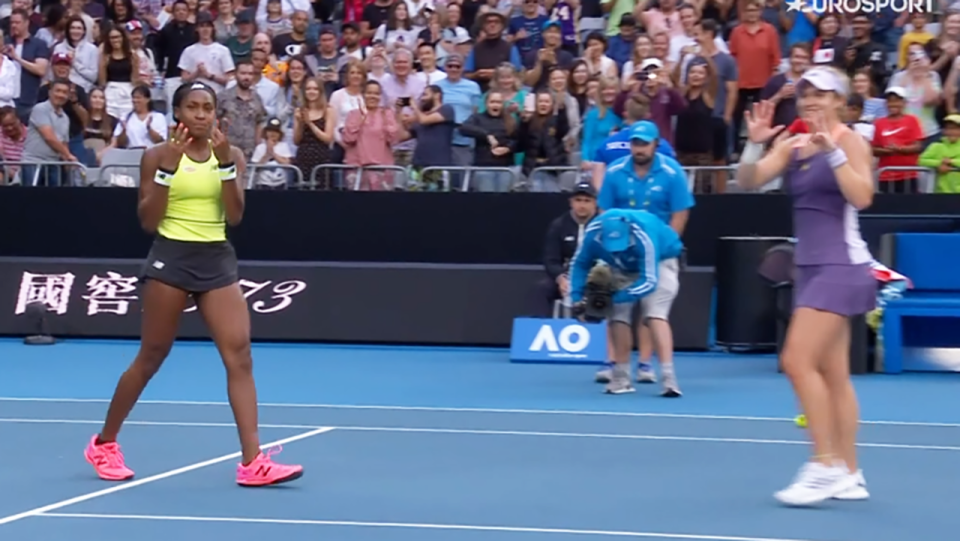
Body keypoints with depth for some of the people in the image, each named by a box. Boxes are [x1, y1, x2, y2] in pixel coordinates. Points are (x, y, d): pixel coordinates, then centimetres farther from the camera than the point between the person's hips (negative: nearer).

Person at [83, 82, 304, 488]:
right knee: (151, 358, 5)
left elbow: (235, 216, -4)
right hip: (171, 258, -3)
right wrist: (167, 169, -16)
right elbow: (148, 221, -7)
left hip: (217, 260, 3)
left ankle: (252, 462, -11)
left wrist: (225, 163, -15)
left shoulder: (231, 154, 5)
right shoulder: (158, 156, -2)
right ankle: (103, 443, 24)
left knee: (240, 354, -9)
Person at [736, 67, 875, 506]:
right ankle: (849, 476, 11)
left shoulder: (850, 140, -7)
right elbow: (749, 181, 3)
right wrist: (755, 144, -13)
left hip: (841, 266, -8)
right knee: (833, 374, 8)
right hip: (812, 268, 8)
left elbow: (861, 196, -20)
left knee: (798, 361, -16)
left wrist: (832, 150, -26)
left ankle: (826, 465, -11)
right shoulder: (793, 145, 12)